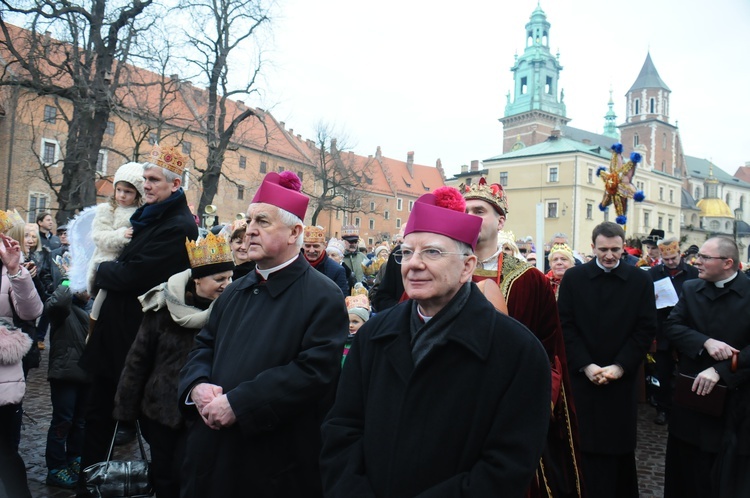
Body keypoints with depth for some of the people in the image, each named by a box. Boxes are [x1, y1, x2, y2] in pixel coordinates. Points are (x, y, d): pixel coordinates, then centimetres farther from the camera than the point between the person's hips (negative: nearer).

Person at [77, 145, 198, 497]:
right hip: (114, 333, 9)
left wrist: (99, 271, -6)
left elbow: (133, 274, -23)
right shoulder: (148, 216, 12)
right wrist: (106, 271, -3)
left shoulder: (178, 226, -18)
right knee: (97, 413, 18)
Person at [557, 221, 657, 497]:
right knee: (586, 447, 3)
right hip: (582, 376, 0)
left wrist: (619, 366, -10)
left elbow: (646, 329, -1)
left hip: (623, 378, 1)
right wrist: (586, 366, -11)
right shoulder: (573, 277, 1)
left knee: (621, 445, 9)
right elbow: (566, 326, -2)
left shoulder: (640, 280, 2)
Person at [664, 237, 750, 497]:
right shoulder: (690, 289, 4)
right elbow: (672, 326, -5)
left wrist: (720, 371, -25)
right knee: (686, 477, 16)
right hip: (690, 394, 4)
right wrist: (706, 343, -20)